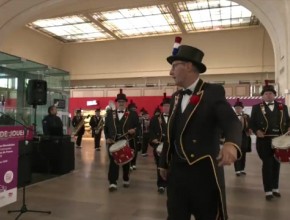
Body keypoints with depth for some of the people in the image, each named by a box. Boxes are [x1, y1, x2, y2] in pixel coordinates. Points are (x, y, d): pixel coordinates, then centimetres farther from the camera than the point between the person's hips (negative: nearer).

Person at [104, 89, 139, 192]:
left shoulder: (133, 114, 2)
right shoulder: (110, 113, 10)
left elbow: (137, 127, 1)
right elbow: (106, 127, 9)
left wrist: (134, 130, -20)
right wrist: (107, 138, -3)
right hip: (113, 142, 1)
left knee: (126, 162, 12)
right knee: (113, 162, -2)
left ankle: (126, 180, 30)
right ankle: (112, 183, 1)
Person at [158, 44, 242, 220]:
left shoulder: (214, 92, -8)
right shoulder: (176, 97, 11)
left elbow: (231, 121, -23)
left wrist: (231, 143, -44)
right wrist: (164, 164, 18)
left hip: (205, 172, -6)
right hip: (177, 171, 6)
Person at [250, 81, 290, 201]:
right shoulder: (257, 107, 4)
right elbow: (252, 123, 0)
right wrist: (257, 131, -17)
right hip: (264, 141, -3)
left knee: (276, 164, 11)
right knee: (267, 164, -4)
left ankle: (275, 188, 24)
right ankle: (268, 191, 4)